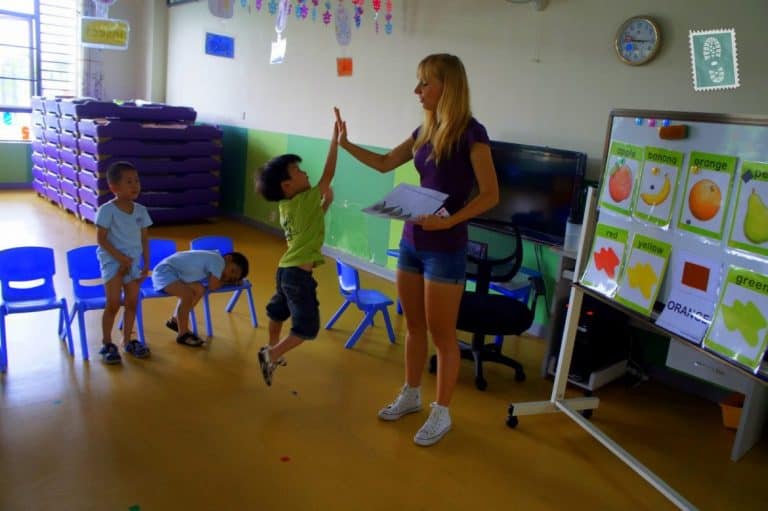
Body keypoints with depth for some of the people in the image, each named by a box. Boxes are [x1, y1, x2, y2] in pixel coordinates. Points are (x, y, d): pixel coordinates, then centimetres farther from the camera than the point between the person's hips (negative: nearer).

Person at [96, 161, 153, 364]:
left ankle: (127, 340, 25)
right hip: (112, 262, -5)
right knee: (113, 304, -7)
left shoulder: (141, 210, 3)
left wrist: (146, 264, 4)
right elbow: (101, 239, -13)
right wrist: (121, 258, -18)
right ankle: (107, 344, 10)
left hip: (134, 263, 5)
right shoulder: (107, 210, -13)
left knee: (132, 303, 10)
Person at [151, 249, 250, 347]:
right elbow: (212, 287, -14)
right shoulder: (218, 261, -18)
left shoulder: (214, 258, 11)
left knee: (199, 289, 2)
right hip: (163, 271, -10)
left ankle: (175, 320, 16)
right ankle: (183, 334, -9)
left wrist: (230, 280, 5)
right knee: (187, 294, -25)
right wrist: (225, 281, 3)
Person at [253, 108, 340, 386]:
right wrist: (335, 140, -21)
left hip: (286, 269, 10)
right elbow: (327, 176, -20)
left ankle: (272, 348, 46)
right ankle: (272, 354, -2)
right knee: (307, 327, -2)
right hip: (299, 274, -9)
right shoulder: (305, 201, -17)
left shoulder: (286, 205, 6)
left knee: (278, 310, 28)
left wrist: (325, 204, 4)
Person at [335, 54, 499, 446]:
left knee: (441, 333, 4)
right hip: (411, 241, 7)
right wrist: (346, 145, 8)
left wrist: (450, 220, -26)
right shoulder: (425, 130, 9)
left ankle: (441, 412, 20)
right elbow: (384, 163, 19)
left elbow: (490, 195, -15)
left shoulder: (471, 133, -13)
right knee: (413, 326, 18)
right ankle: (410, 395, 35)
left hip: (445, 248, -7)